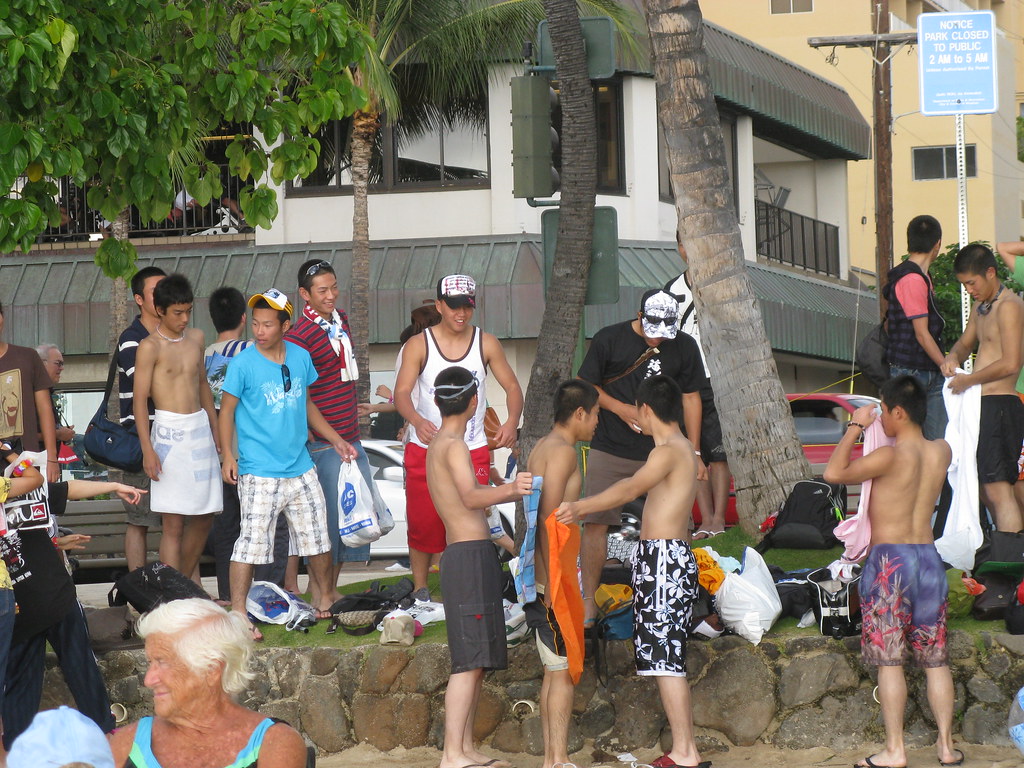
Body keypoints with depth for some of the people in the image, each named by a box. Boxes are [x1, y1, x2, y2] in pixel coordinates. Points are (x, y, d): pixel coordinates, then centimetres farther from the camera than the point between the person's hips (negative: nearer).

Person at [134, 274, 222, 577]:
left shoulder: (196, 338, 11)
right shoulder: (150, 347, -8)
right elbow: (140, 399, -9)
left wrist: (216, 432, 21)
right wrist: (147, 450, -15)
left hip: (200, 429, 7)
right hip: (169, 432, -7)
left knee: (204, 517, 11)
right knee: (174, 524, -7)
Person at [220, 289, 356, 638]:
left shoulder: (301, 357, 6)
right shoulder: (242, 364, -9)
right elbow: (227, 411, -4)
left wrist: (336, 440, 20)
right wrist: (227, 455, -14)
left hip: (300, 468, 5)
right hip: (259, 474, -5)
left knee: (318, 538, 12)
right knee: (252, 542, -10)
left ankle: (325, 599, 31)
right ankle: (238, 613, -4)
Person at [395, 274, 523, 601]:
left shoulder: (486, 343, 3)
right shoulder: (418, 345, -2)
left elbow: (512, 386, 4)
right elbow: (402, 392, -10)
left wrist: (512, 421, -17)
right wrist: (417, 420, -31)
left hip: (472, 451, 1)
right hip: (425, 449, -1)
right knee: (423, 522, 3)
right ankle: (420, 591, 18)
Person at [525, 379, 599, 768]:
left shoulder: (541, 448, 17)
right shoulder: (562, 451, -13)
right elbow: (549, 520, -21)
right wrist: (554, 583, -23)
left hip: (546, 577, 10)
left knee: (554, 671, 12)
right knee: (564, 671, -8)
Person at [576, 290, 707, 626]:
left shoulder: (684, 347, 5)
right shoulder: (609, 339, -2)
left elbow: (690, 398, 11)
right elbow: (585, 385, 5)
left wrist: (694, 454, 8)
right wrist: (620, 408, -10)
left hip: (662, 452, 2)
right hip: (609, 450, -1)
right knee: (595, 522, -6)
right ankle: (589, 602, 3)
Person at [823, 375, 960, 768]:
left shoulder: (891, 456, -16)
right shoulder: (942, 452, 3)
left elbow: (834, 472, -11)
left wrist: (855, 428, -1)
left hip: (890, 559, -6)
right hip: (929, 557, 6)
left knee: (889, 660, -2)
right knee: (935, 659, 11)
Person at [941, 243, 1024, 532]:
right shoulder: (981, 307, 18)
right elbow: (966, 343, 33)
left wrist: (968, 380, -11)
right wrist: (953, 357, 9)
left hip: (999, 406, -10)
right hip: (983, 406, 10)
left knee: (998, 491, -16)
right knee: (986, 491, 14)